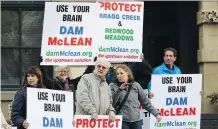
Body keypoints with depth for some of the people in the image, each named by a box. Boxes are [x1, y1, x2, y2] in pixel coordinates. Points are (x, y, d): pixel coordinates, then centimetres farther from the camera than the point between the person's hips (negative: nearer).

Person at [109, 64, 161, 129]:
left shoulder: (136, 85, 9)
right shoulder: (113, 86, 3)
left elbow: (146, 102, 13)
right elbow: (111, 102, -10)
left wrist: (156, 113, 7)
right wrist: (120, 90, -16)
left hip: (136, 120, 2)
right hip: (121, 120, -2)